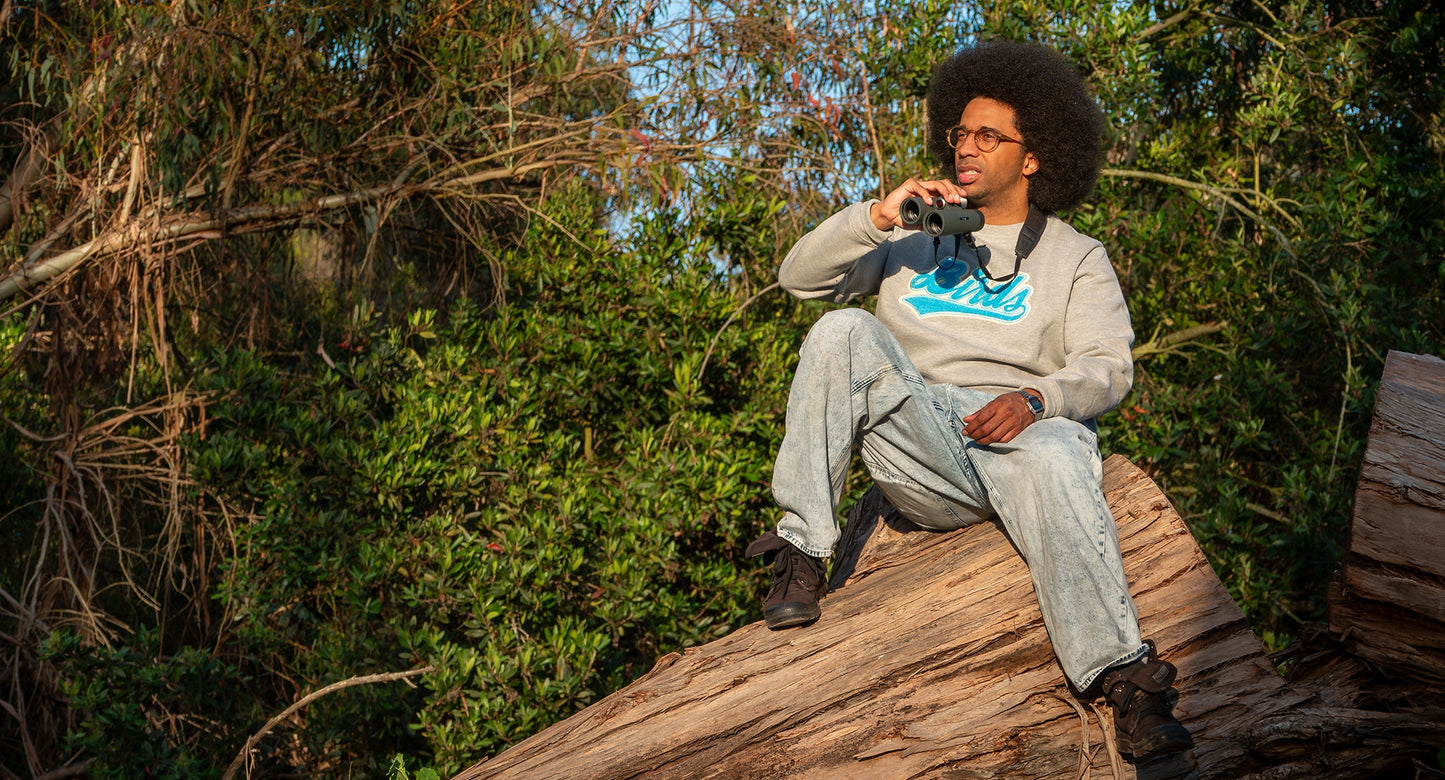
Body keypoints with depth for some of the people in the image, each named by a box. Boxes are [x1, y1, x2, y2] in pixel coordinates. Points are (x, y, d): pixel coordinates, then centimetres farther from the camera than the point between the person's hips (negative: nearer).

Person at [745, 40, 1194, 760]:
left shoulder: (1074, 257, 21)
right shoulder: (914, 239, 28)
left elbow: (1107, 369, 5)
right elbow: (800, 277, 15)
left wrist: (1035, 399, -18)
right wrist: (878, 216, -2)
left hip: (1020, 431, -2)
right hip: (918, 447, 2)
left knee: (1054, 459, -39)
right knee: (845, 333, -25)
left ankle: (1125, 679, -44)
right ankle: (802, 551, -24)